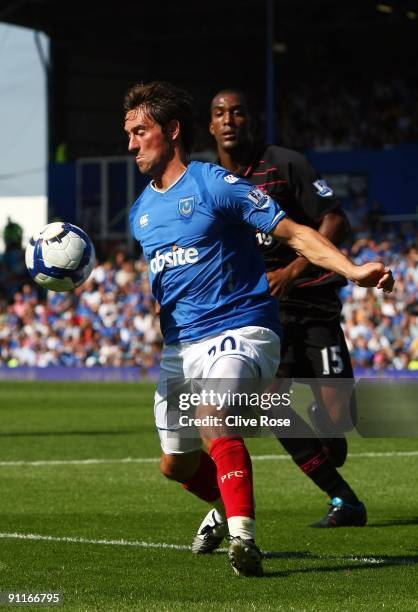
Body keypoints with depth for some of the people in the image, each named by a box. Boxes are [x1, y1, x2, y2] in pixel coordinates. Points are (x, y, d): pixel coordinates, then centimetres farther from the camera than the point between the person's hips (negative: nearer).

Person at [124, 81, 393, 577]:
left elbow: (293, 233, -12)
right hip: (178, 346, 8)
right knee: (177, 465, 16)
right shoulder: (141, 212, 12)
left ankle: (243, 536, -40)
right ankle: (225, 505, 48)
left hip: (239, 331, -7)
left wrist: (352, 270, -24)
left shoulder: (214, 185, -9)